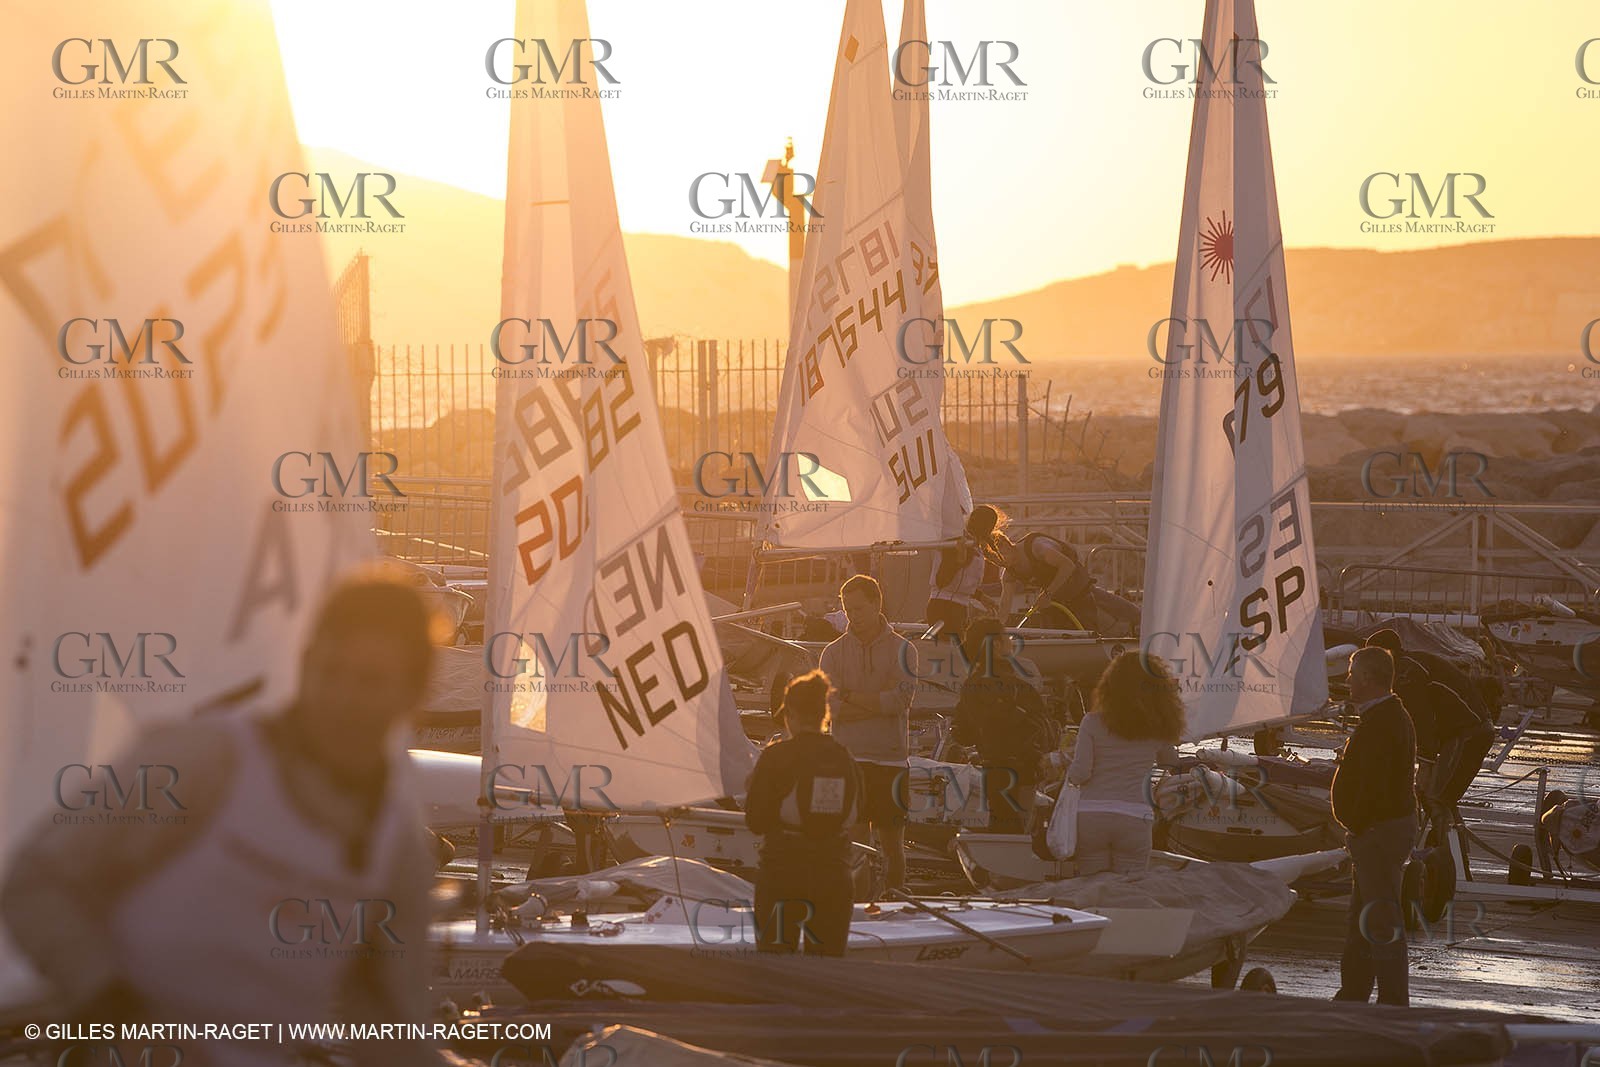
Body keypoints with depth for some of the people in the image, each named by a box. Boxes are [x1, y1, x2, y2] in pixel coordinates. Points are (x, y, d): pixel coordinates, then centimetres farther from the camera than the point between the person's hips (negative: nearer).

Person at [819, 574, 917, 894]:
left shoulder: (902, 650, 3)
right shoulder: (834, 652, 9)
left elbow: (902, 699, -12)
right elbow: (831, 706, -5)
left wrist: (850, 696, -7)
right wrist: (882, 704, -11)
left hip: (890, 758, -1)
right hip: (849, 759, 1)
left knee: (891, 841, 2)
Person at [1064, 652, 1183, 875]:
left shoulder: (1093, 723, -2)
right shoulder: (1158, 730, 3)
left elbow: (1080, 774, -6)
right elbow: (1173, 763, 19)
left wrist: (1069, 774, 15)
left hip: (1091, 815, 0)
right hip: (1135, 819, 0)